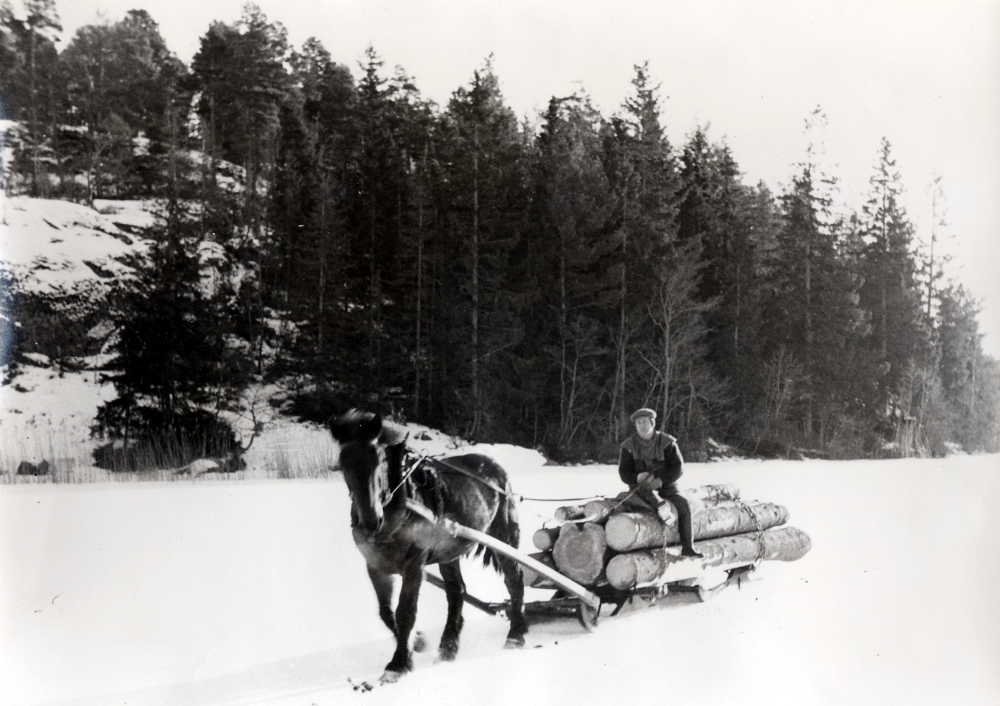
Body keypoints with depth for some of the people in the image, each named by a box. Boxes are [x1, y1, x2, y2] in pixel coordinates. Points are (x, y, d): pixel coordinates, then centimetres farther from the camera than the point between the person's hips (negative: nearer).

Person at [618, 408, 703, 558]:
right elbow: (624, 473, 0)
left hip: (665, 485, -1)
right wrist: (637, 478, -23)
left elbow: (678, 468, -6)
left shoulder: (667, 442, -1)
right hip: (639, 487, 1)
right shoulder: (629, 445, 2)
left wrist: (661, 481, -22)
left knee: (683, 504, -19)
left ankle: (687, 547, -11)